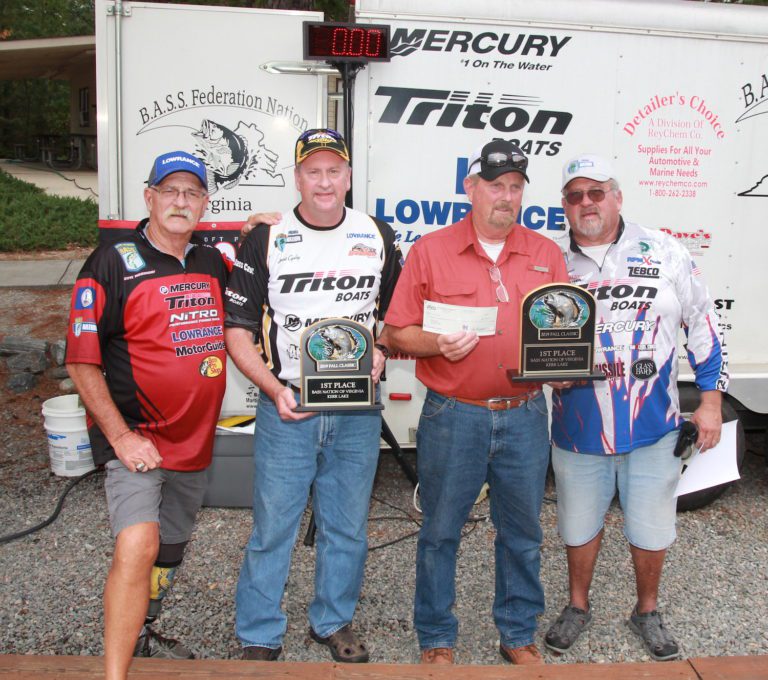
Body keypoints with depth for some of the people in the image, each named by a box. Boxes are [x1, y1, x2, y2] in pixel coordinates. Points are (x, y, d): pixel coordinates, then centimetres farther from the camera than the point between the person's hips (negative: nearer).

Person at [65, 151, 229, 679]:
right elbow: (82, 361, -11)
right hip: (136, 438, -6)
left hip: (195, 438, 6)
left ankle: (142, 637, 40)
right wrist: (121, 437, -16)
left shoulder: (214, 264, 7)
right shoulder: (113, 264, -9)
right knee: (139, 543, -22)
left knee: (171, 550, 18)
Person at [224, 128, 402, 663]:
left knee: (347, 527, 14)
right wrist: (274, 389, -15)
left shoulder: (379, 238, 6)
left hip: (357, 412, 2)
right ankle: (259, 637, 24)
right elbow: (238, 329, -2)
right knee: (273, 528, 5)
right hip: (286, 408, -2)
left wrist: (382, 352, -6)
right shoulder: (266, 239, -1)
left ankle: (335, 621, 35)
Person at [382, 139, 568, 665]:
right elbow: (397, 333, 0)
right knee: (441, 531, 9)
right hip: (452, 417, -2)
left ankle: (519, 634, 34)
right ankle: (437, 638, 28)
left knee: (522, 532, 13)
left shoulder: (547, 254, 9)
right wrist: (438, 343, -18)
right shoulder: (430, 251, 1)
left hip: (525, 415, 3)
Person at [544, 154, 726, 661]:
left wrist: (711, 400, 0)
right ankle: (578, 606, 39)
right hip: (579, 430, 1)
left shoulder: (663, 252, -2)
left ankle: (647, 612, 37)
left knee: (651, 529, 12)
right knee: (580, 525, 16)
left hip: (652, 428, -1)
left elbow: (702, 324, 2)